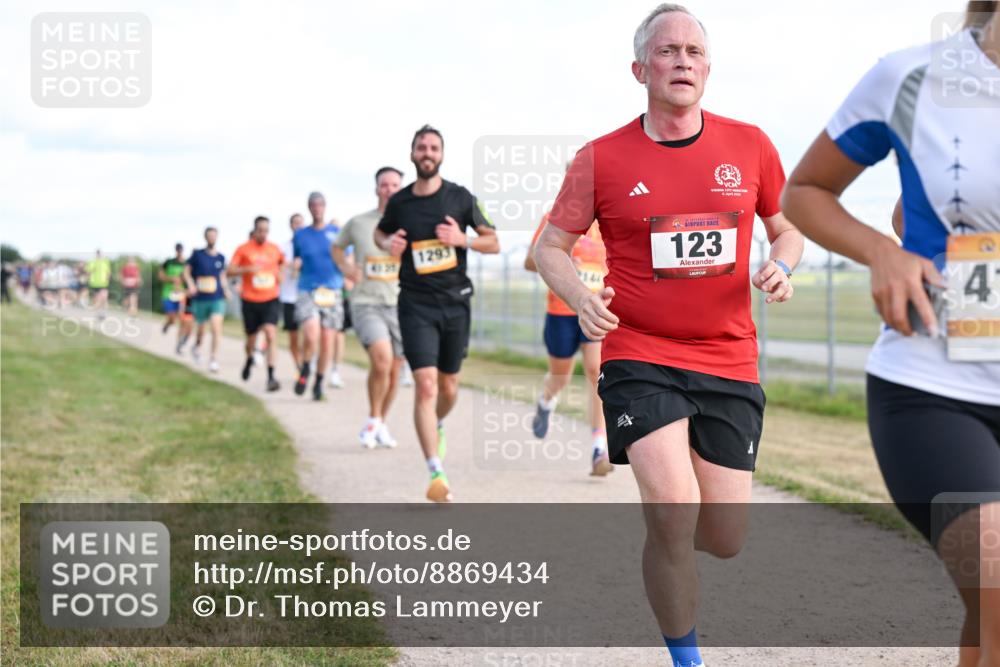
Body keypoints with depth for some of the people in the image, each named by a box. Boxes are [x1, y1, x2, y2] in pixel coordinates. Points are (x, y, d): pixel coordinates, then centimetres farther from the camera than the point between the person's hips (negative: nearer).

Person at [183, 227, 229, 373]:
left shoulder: (221, 257, 5)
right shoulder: (197, 254, -2)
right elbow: (187, 271, 3)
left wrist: (226, 289, 6)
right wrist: (191, 284, -13)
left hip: (217, 299, 1)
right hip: (200, 299, 0)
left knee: (216, 329, -16)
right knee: (201, 328, 15)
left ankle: (213, 360, -10)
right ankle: (197, 347, 48)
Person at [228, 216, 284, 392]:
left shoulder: (275, 249, 7)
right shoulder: (244, 249, 0)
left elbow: (282, 263, 28)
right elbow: (229, 271, -7)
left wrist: (280, 275, 9)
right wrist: (247, 269, -23)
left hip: (271, 300, 0)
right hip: (250, 300, 0)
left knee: (270, 335, -18)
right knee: (251, 338, 11)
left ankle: (271, 376, -19)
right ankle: (249, 360, 46)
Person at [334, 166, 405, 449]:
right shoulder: (358, 223, 1)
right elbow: (337, 247, 20)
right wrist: (345, 268, 1)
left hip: (399, 306, 2)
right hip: (366, 304, -2)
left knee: (393, 371, 8)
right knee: (381, 358, -25)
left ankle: (381, 425, 31)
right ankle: (373, 420, -6)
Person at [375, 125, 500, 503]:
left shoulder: (460, 198, -1)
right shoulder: (399, 202, 2)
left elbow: (494, 242, 3)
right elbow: (380, 232, 23)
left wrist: (463, 239, -16)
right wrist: (388, 244, -1)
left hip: (455, 302, 1)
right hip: (416, 304, -1)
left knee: (449, 386, 13)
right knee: (425, 385, -16)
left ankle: (437, 427, 48)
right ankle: (436, 474, -19)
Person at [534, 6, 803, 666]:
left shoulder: (750, 145, 4)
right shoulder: (601, 159, -2)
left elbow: (788, 228, 17)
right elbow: (551, 246, 5)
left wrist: (780, 265, -6)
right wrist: (580, 297, -15)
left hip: (730, 361, 3)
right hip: (639, 357, -3)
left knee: (726, 539, 4)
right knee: (674, 513, -20)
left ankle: (661, 528, 42)